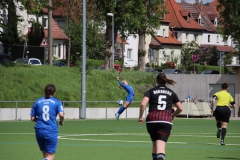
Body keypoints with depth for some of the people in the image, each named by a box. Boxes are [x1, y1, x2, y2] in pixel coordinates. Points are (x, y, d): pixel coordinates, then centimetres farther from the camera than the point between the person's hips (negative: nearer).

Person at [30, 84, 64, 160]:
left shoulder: (37, 102, 8)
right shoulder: (57, 102, 1)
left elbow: (32, 118, 7)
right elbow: (61, 114, -13)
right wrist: (61, 122, 7)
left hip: (39, 130, 3)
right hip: (51, 131, -3)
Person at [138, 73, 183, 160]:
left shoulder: (150, 91, 10)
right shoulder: (171, 93, 16)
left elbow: (143, 104, -7)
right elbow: (180, 108, 16)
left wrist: (140, 117, 4)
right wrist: (172, 115, 34)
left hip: (152, 120, 1)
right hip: (166, 121, 0)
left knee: (155, 144, 19)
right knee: (161, 145, -11)